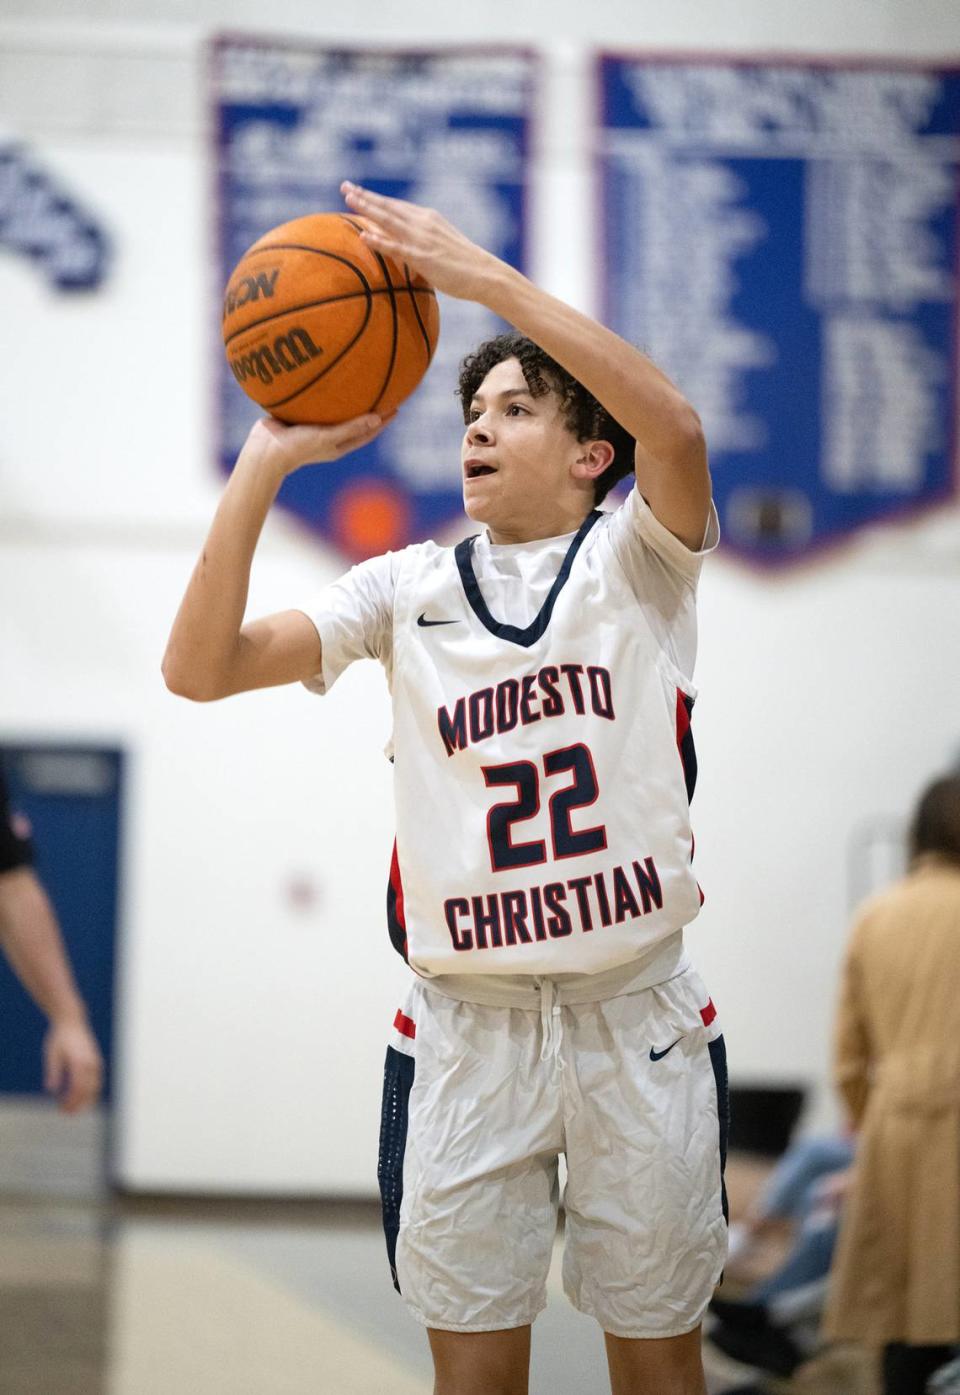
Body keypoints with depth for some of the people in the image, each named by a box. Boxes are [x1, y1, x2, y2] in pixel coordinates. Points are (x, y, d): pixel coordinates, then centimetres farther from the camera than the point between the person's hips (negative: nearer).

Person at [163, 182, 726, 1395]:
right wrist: (265, 466, -8)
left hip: (635, 1017, -2)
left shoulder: (633, 561, 2)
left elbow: (674, 429, -21)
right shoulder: (408, 589, 9)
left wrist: (485, 278, -24)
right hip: (467, 1025, 2)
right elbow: (199, 668, -1)